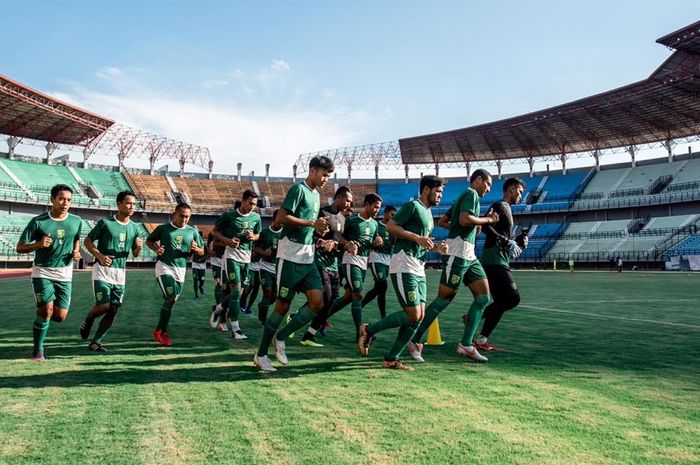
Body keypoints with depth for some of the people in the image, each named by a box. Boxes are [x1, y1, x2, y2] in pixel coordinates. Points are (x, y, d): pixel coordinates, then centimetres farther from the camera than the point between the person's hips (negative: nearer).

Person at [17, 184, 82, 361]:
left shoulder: (76, 221, -1)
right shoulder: (38, 221, -10)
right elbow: (20, 247, -6)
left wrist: (76, 252, 0)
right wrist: (39, 244, -25)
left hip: (64, 273, 3)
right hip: (42, 271, -3)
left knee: (60, 316, -1)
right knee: (47, 310, -14)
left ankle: (41, 315, 35)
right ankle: (38, 350, 5)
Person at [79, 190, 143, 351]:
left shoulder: (135, 228, 7)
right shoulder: (105, 223, -6)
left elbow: (135, 254, 12)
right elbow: (87, 241, 0)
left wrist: (139, 248, -11)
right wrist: (100, 256, -15)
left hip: (120, 274, 5)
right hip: (103, 271, -5)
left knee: (113, 311, 3)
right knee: (103, 306, -13)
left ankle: (95, 342, 18)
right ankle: (87, 321, 21)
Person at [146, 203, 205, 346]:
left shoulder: (192, 232, 6)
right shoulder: (163, 228, -1)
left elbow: (202, 251, 12)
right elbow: (149, 240, 11)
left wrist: (195, 249, -11)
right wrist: (155, 248, -9)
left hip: (181, 269, 4)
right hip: (164, 266, -4)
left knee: (171, 301, 11)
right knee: (170, 298, -17)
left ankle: (160, 330, 29)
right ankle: (162, 332, -2)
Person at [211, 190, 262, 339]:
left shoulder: (256, 217, 6)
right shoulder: (229, 215, -7)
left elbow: (258, 235, 18)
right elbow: (214, 231, 3)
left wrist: (253, 237, -6)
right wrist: (227, 240, -14)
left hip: (246, 257, 5)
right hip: (232, 255, -5)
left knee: (233, 291, 13)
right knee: (236, 291, -10)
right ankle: (235, 328, -7)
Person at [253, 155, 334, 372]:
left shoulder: (316, 195, 19)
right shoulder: (299, 189, -8)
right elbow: (281, 218, -18)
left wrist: (319, 231, 13)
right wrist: (312, 223, -19)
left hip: (308, 258, 8)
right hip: (291, 255, -8)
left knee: (318, 301, -5)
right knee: (283, 305, -2)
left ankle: (281, 337, 11)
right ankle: (261, 354, 13)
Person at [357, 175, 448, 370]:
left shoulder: (428, 213, 22)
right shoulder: (413, 206, -6)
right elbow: (391, 226, -14)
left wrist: (437, 247, 11)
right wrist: (417, 237, -18)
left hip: (419, 269, 10)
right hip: (404, 267, -10)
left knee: (419, 317, 4)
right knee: (413, 315, -13)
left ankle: (391, 359, 10)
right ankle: (369, 330, 3)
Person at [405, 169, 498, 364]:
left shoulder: (465, 196, 25)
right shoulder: (471, 193, -4)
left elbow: (441, 221, 25)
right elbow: (464, 219, -21)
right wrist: (487, 220, -8)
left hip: (469, 255, 10)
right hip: (459, 251, -10)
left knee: (484, 297, 4)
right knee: (444, 298, -6)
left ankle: (466, 344, 5)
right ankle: (415, 342, 2)